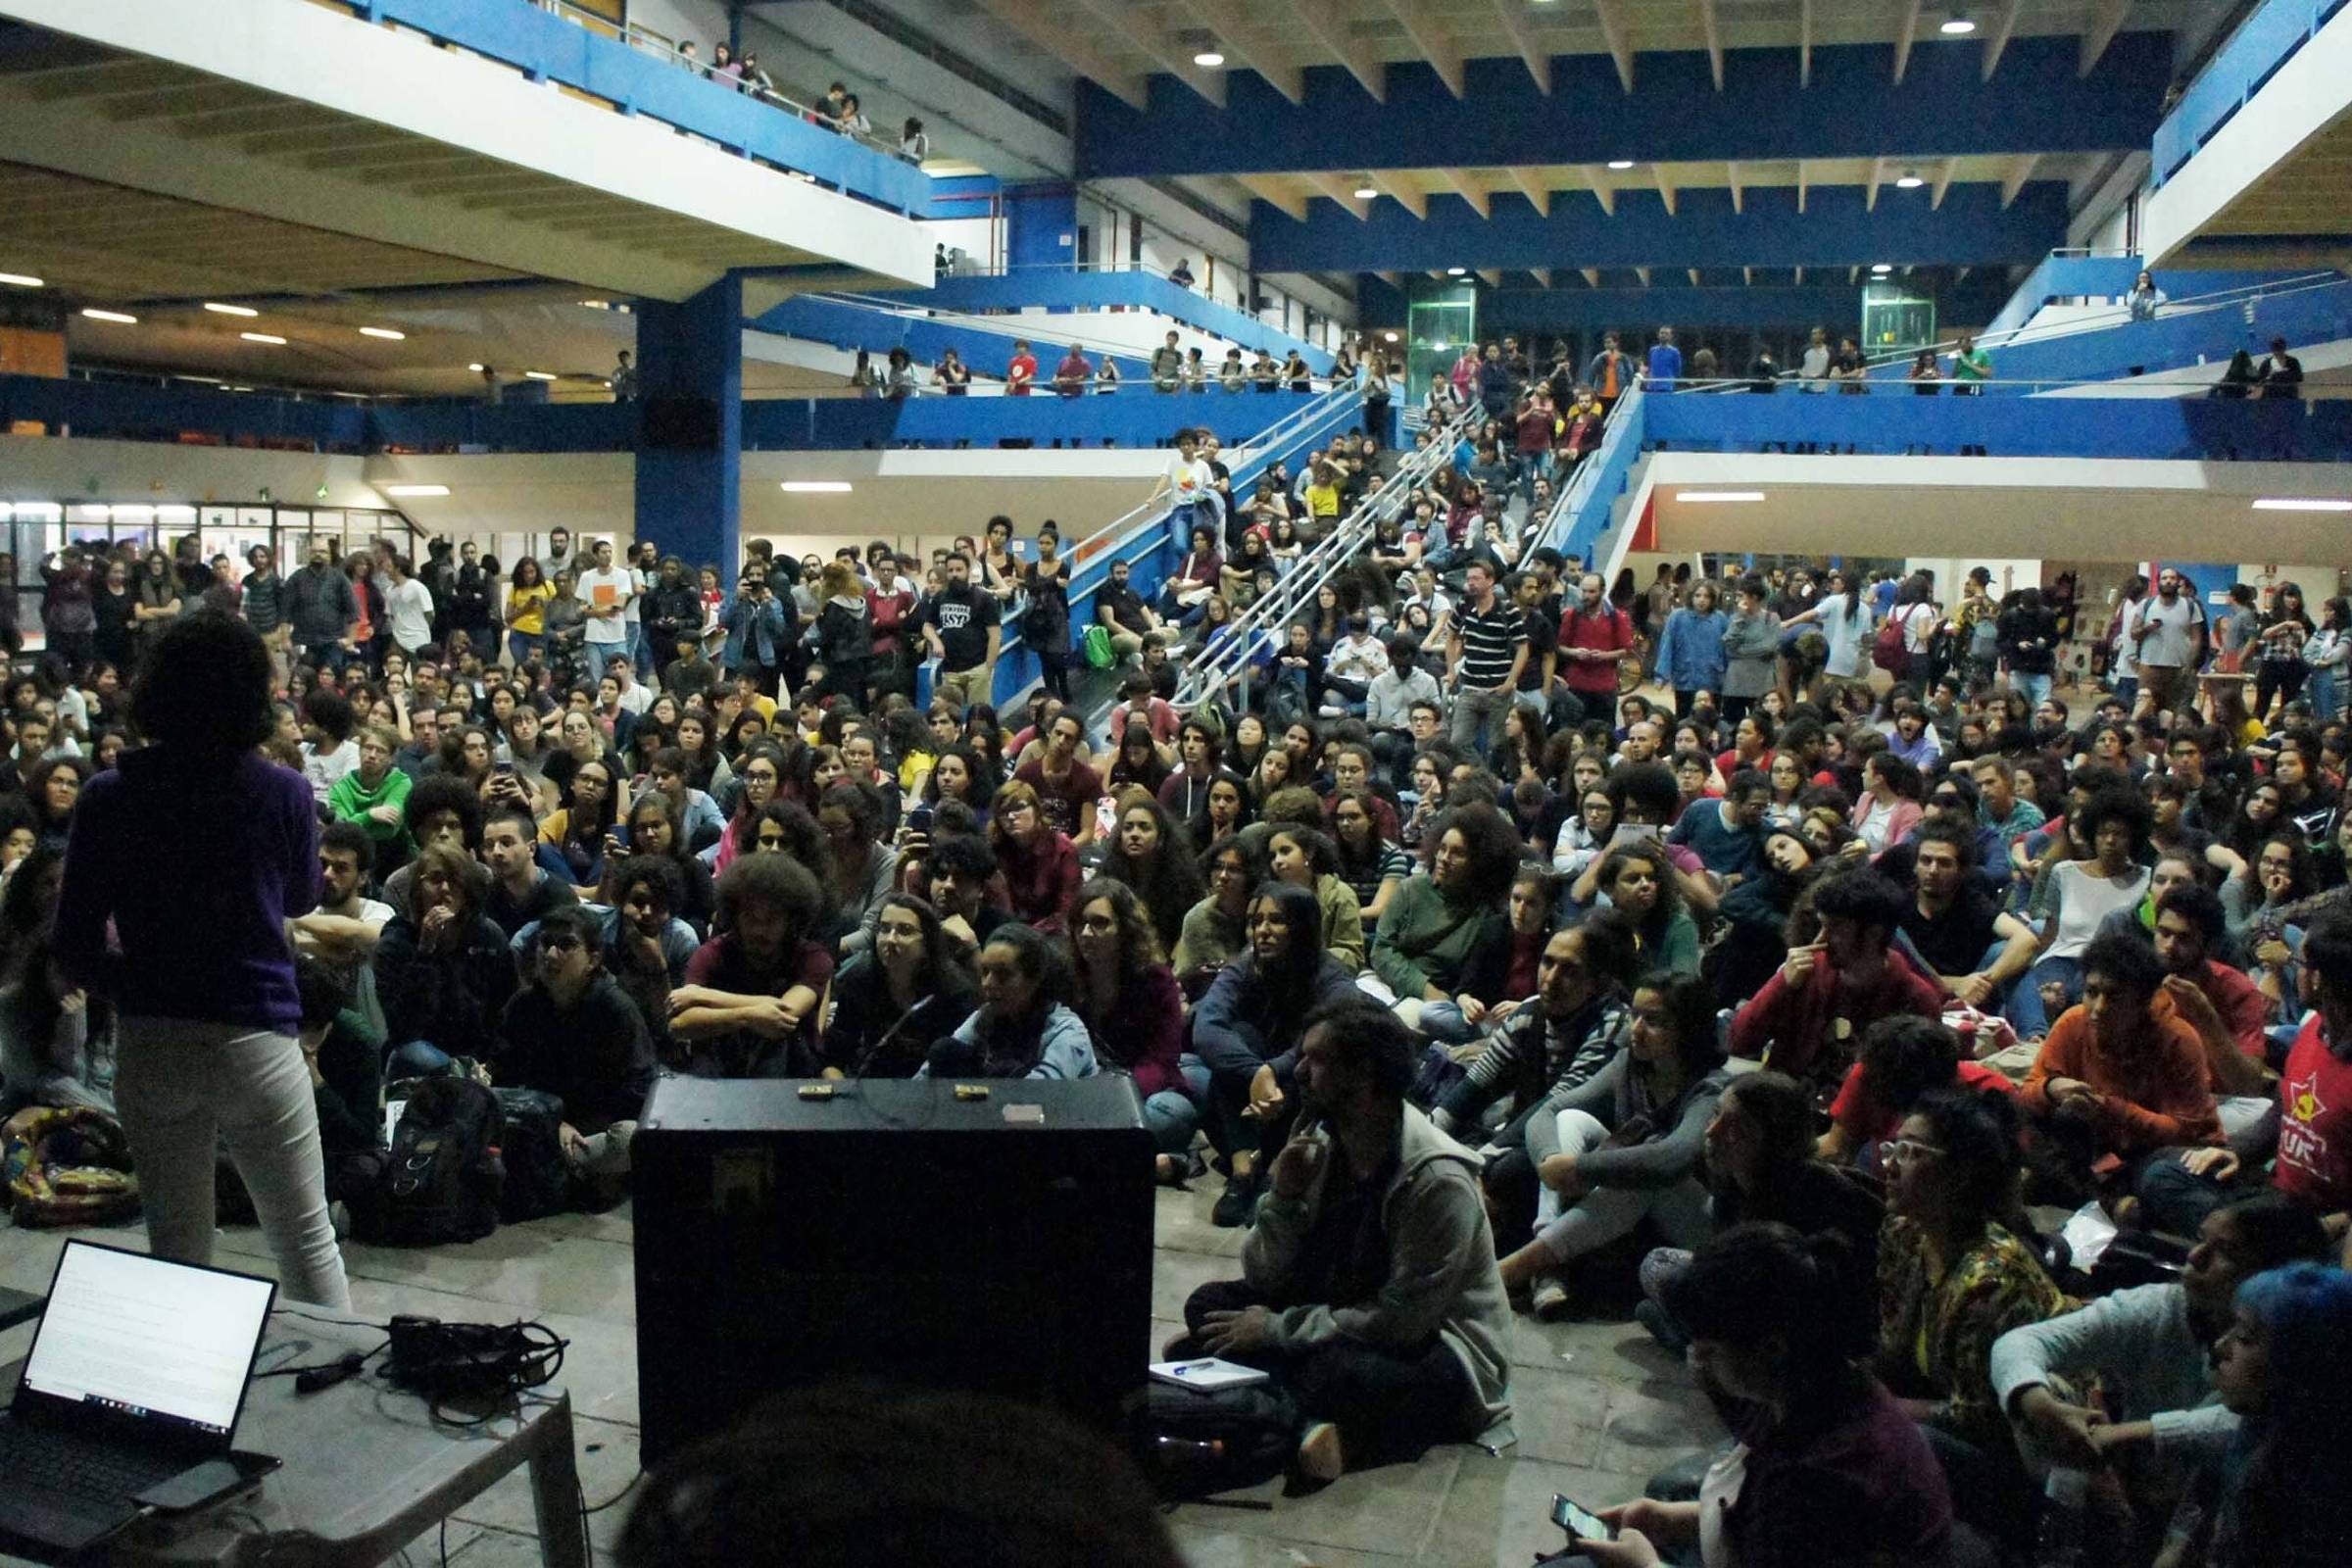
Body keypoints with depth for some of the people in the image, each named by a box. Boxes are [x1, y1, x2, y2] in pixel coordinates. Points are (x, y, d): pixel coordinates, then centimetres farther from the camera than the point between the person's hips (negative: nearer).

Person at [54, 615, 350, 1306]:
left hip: (149, 1045, 2)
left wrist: (140, 983, 15)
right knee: (308, 1242, 7)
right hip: (255, 1041, -2)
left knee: (178, 1248, 16)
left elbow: (76, 952, -1)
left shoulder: (107, 798, -4)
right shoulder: (284, 794, -7)